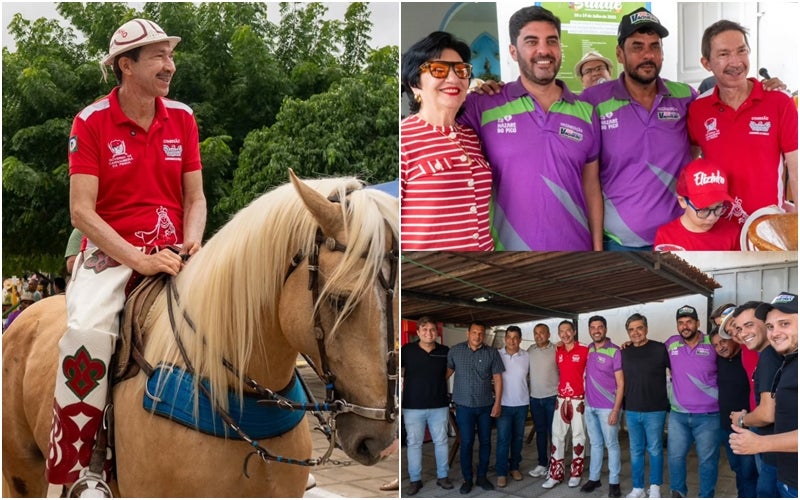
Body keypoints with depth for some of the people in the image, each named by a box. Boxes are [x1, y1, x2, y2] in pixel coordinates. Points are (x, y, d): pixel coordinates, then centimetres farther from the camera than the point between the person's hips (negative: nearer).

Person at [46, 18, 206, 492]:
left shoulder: (182, 118, 7)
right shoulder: (92, 122, -4)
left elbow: (195, 196, 11)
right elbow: (82, 210, -10)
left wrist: (191, 242, -10)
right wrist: (138, 259, -19)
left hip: (172, 252, 3)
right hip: (110, 251, -3)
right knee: (87, 331, -30)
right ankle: (68, 468, -17)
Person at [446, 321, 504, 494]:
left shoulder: (492, 353, -2)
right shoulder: (455, 351, -1)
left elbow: (497, 378, 0)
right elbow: (448, 371, 9)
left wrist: (497, 403, -4)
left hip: (486, 405, 1)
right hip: (464, 405, -1)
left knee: (485, 442, 9)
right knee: (466, 443, 0)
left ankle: (482, 476, 22)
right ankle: (467, 479, 12)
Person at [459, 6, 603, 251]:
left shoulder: (586, 113, 5)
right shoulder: (484, 107, -4)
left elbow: (591, 186, 9)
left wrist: (598, 247, 5)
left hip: (576, 248, 3)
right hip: (509, 247, -2)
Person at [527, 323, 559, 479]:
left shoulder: (556, 350, -7)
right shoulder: (530, 350, 5)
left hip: (552, 397, -4)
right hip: (535, 398, 4)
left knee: (553, 432, 2)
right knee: (540, 432, 11)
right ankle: (542, 464, 19)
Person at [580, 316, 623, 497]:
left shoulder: (615, 351, -10)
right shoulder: (588, 350, 7)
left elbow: (620, 383, -11)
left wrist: (616, 409, -16)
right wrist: (586, 400, 7)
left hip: (607, 407, -5)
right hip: (590, 406, 6)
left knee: (611, 445, 2)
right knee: (595, 444, 14)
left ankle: (614, 482, 9)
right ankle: (594, 478, 22)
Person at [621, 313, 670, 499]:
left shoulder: (660, 349, -9)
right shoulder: (624, 353, 6)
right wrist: (622, 405, 12)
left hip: (655, 410, -4)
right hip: (631, 411, 4)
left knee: (655, 450, 6)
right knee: (636, 451, 11)